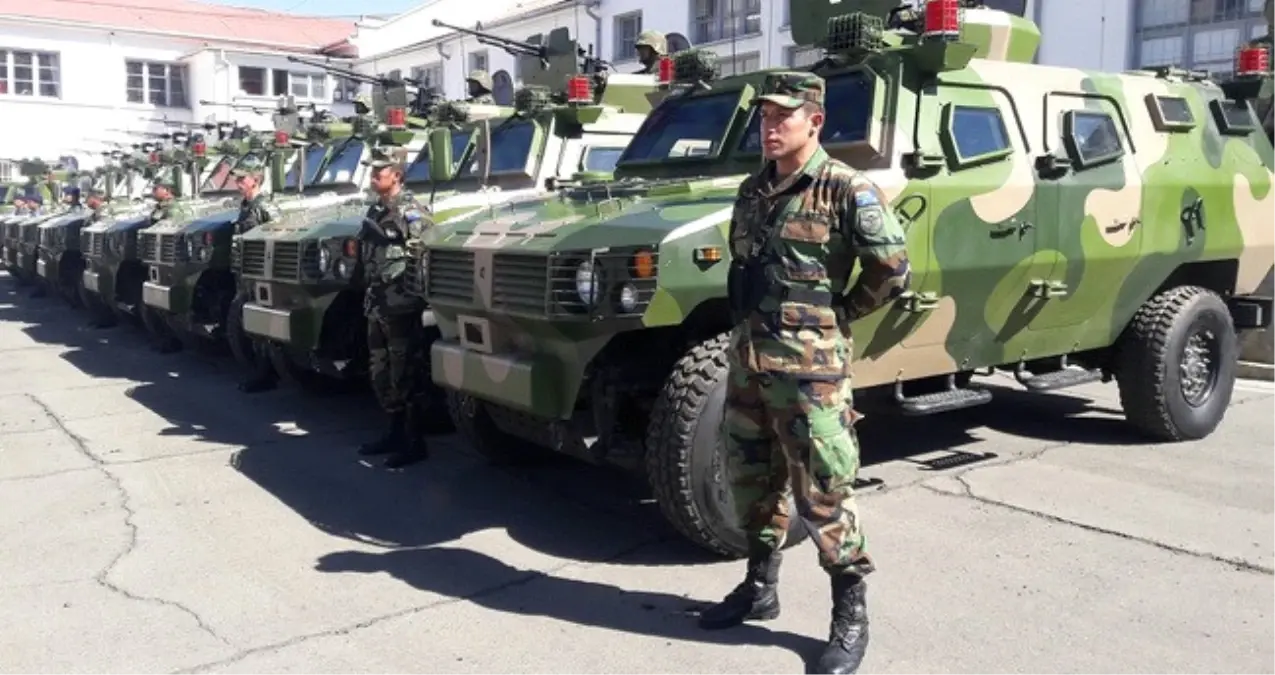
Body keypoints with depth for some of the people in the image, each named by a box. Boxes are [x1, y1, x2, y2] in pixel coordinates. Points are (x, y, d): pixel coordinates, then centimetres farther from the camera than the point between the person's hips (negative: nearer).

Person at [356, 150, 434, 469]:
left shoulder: (410, 211, -12)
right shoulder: (375, 212, 14)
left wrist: (410, 290, -18)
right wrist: (370, 297, 18)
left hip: (400, 306, -9)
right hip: (377, 305, 9)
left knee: (403, 375, -4)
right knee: (380, 373, 15)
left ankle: (415, 443, 4)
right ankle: (397, 431, 28)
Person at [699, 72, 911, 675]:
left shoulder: (846, 189, -10)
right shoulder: (753, 189, 11)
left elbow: (893, 271, -10)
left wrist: (834, 316, -3)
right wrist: (748, 320, 12)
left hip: (808, 361, -7)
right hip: (747, 353, 7)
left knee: (822, 491, -1)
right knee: (752, 477, 16)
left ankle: (851, 614, 14)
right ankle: (759, 586, 33)